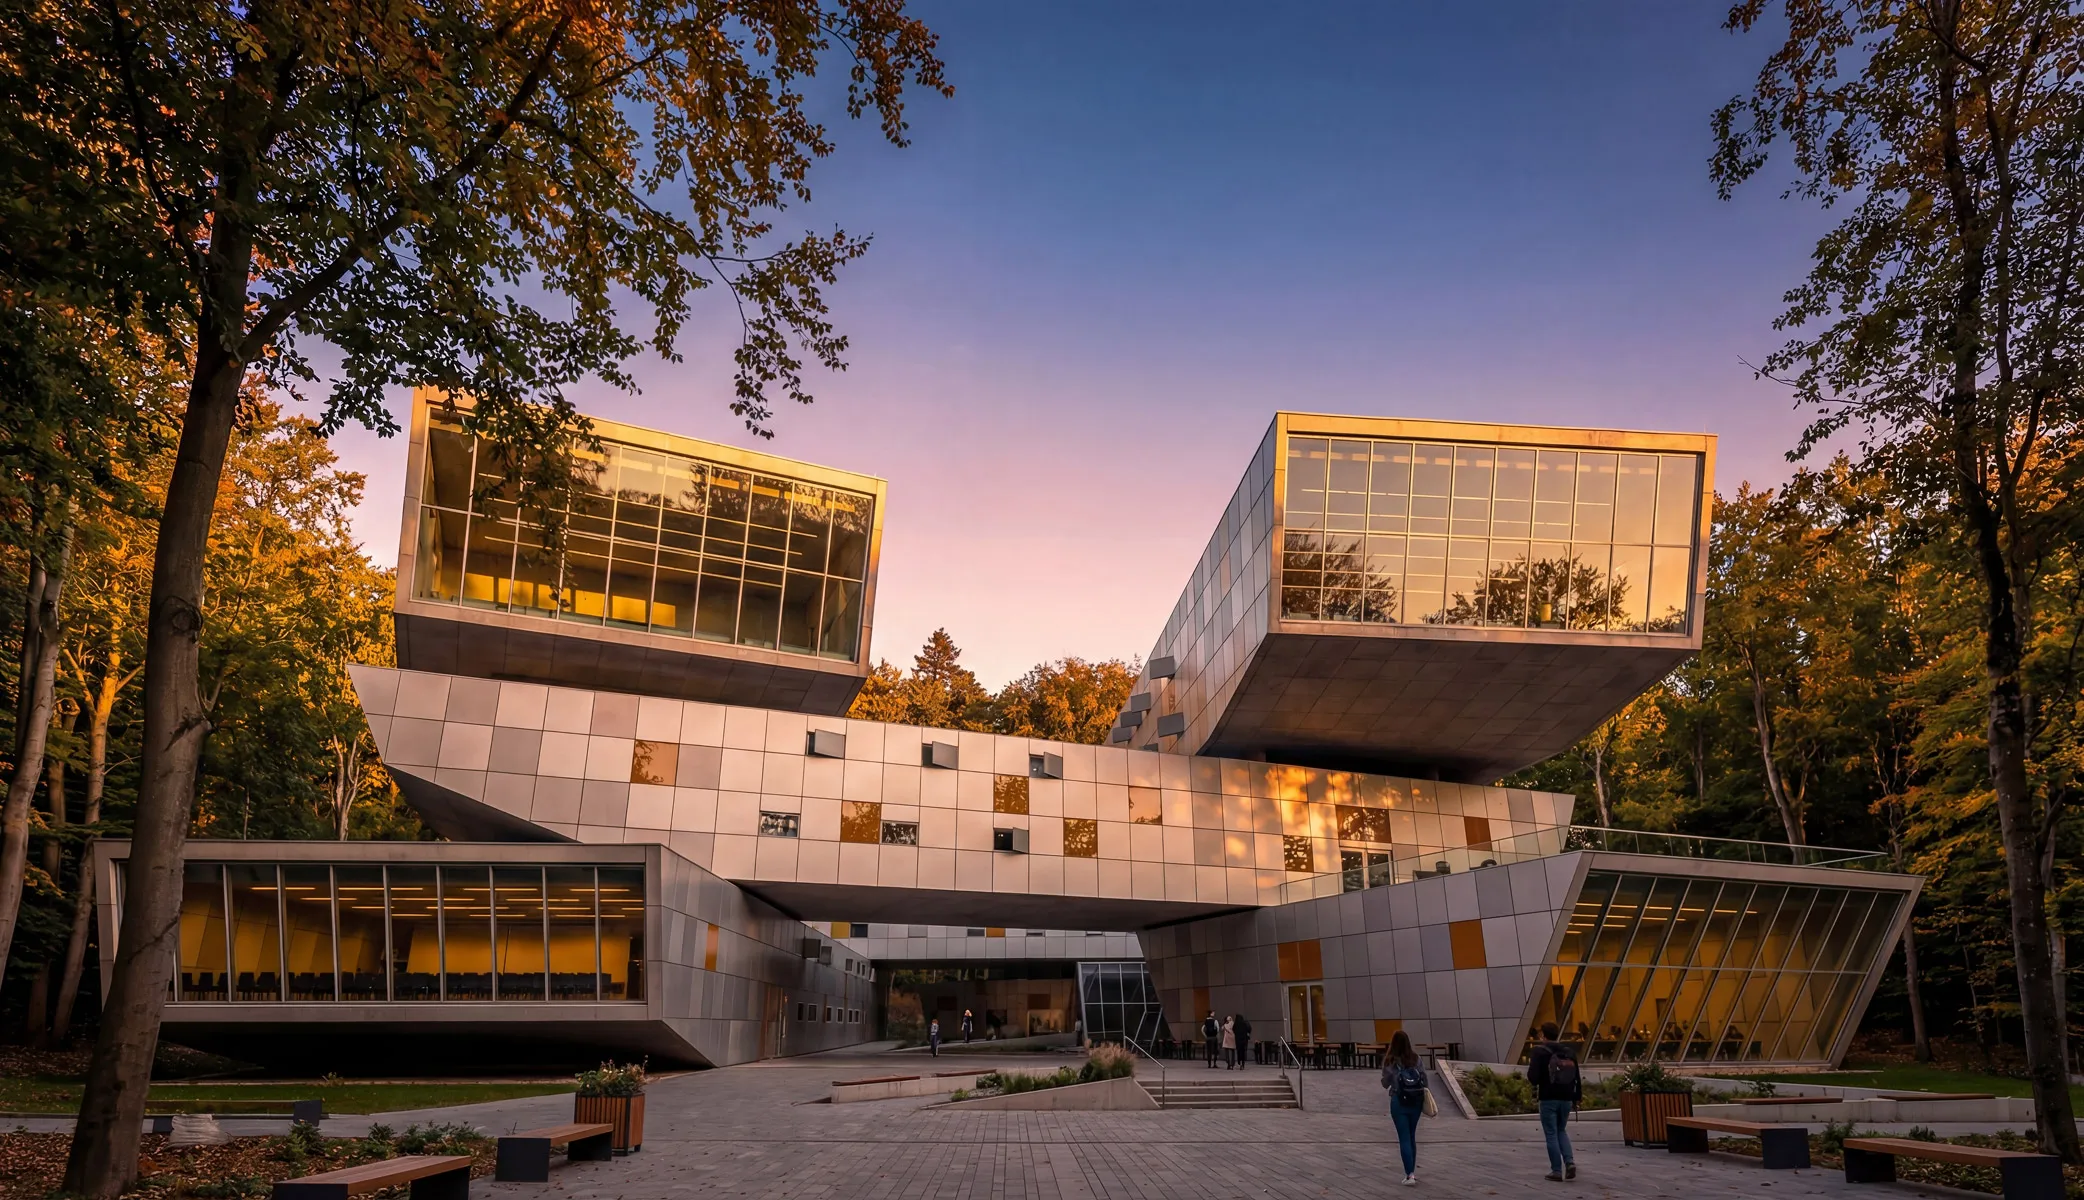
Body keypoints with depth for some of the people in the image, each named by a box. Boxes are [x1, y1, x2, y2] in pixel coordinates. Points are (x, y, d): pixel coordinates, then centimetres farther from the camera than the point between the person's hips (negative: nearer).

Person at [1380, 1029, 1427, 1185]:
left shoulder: (1390, 1061, -8)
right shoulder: (1416, 1058, -3)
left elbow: (1385, 1084, 1)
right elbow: (1424, 1078, -3)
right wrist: (1424, 1096, 8)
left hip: (1399, 1102, -3)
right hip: (1416, 1101, 3)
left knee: (1404, 1138, 1)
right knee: (1412, 1137, 17)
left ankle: (1409, 1175, -5)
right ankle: (1412, 1172, 25)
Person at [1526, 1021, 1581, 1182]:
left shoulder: (1539, 1051, -9)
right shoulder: (1569, 1051, 6)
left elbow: (1533, 1076, -15)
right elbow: (1577, 1076, 7)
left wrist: (1536, 1081, 8)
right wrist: (1578, 1096, 15)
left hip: (1548, 1098, -5)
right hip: (1566, 1098, 5)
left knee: (1551, 1135, 4)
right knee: (1561, 1131, 21)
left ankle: (1556, 1171, 4)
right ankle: (1570, 1162, 2)